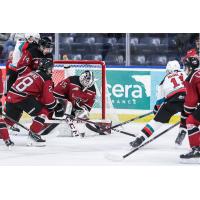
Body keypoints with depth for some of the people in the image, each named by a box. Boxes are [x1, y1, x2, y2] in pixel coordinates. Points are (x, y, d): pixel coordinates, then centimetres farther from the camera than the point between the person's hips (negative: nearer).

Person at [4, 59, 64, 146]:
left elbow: (40, 95, 31)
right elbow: (48, 98, -5)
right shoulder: (46, 79, 0)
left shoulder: (33, 73, 26)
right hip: (22, 98, -9)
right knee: (43, 111, -1)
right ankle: (33, 134, -3)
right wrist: (56, 108, 9)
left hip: (10, 96, 9)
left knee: (9, 119, 23)